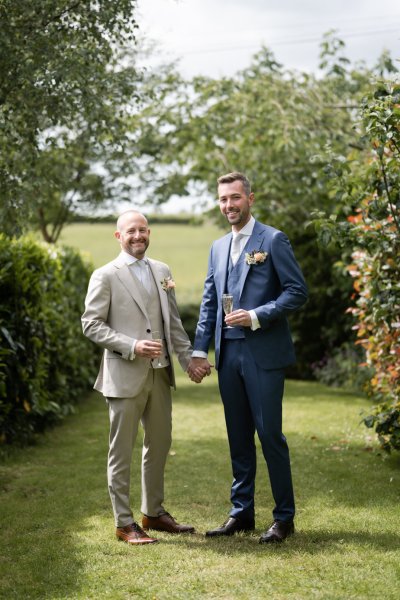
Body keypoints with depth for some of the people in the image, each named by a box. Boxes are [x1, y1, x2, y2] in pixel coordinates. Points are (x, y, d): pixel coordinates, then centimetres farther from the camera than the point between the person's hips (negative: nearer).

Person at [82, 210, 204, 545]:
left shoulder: (162, 271, 11)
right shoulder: (105, 276, -6)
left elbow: (173, 321, 15)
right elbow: (91, 325, -9)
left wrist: (189, 358, 7)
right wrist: (132, 347, -19)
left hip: (159, 373, 6)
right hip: (125, 375, -6)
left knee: (159, 445, 14)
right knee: (122, 451, 2)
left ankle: (154, 513, 28)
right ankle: (124, 523, 11)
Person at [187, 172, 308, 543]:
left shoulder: (273, 240, -3)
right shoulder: (218, 248, 16)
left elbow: (297, 291, -8)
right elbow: (208, 303, 16)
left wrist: (257, 316, -17)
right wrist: (200, 349, 8)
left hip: (263, 353, -6)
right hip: (228, 354, 6)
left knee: (270, 433, -4)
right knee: (238, 437, 11)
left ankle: (284, 516, 8)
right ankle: (241, 513, 19)